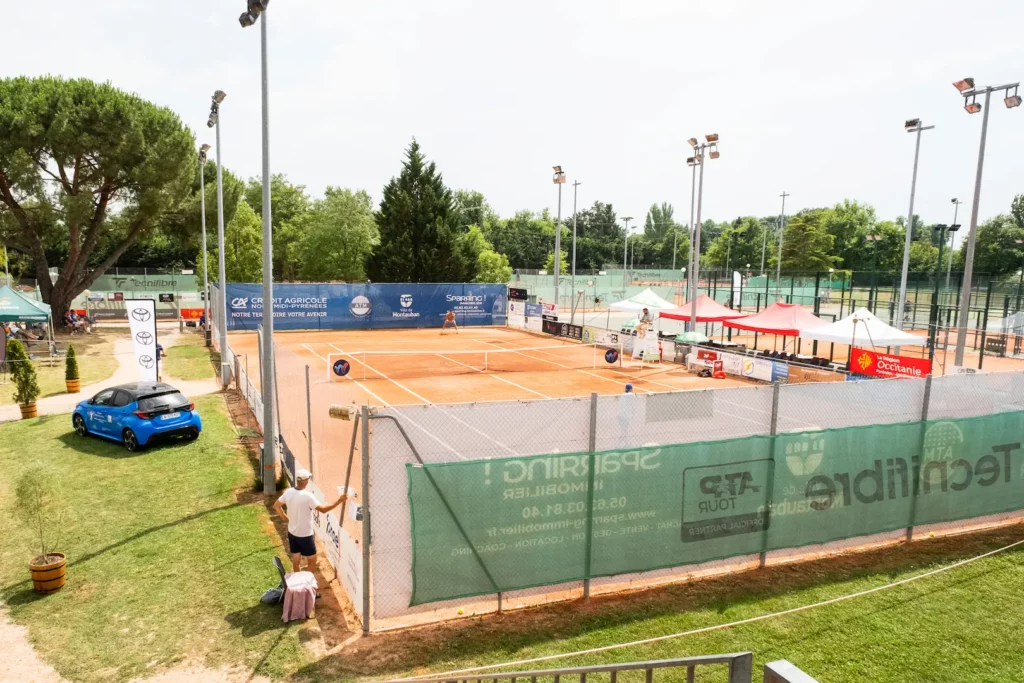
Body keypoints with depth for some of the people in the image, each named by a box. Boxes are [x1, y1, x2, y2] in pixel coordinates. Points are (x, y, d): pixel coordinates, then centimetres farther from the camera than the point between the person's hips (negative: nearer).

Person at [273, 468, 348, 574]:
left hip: (292, 532, 7)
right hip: (305, 534, -7)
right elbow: (323, 509, -25)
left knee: (296, 559, 19)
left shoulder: (288, 492, -7)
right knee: (311, 559, 13)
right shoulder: (307, 496, -26)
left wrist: (286, 518, 12)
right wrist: (339, 501, -21)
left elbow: (276, 506, 6)